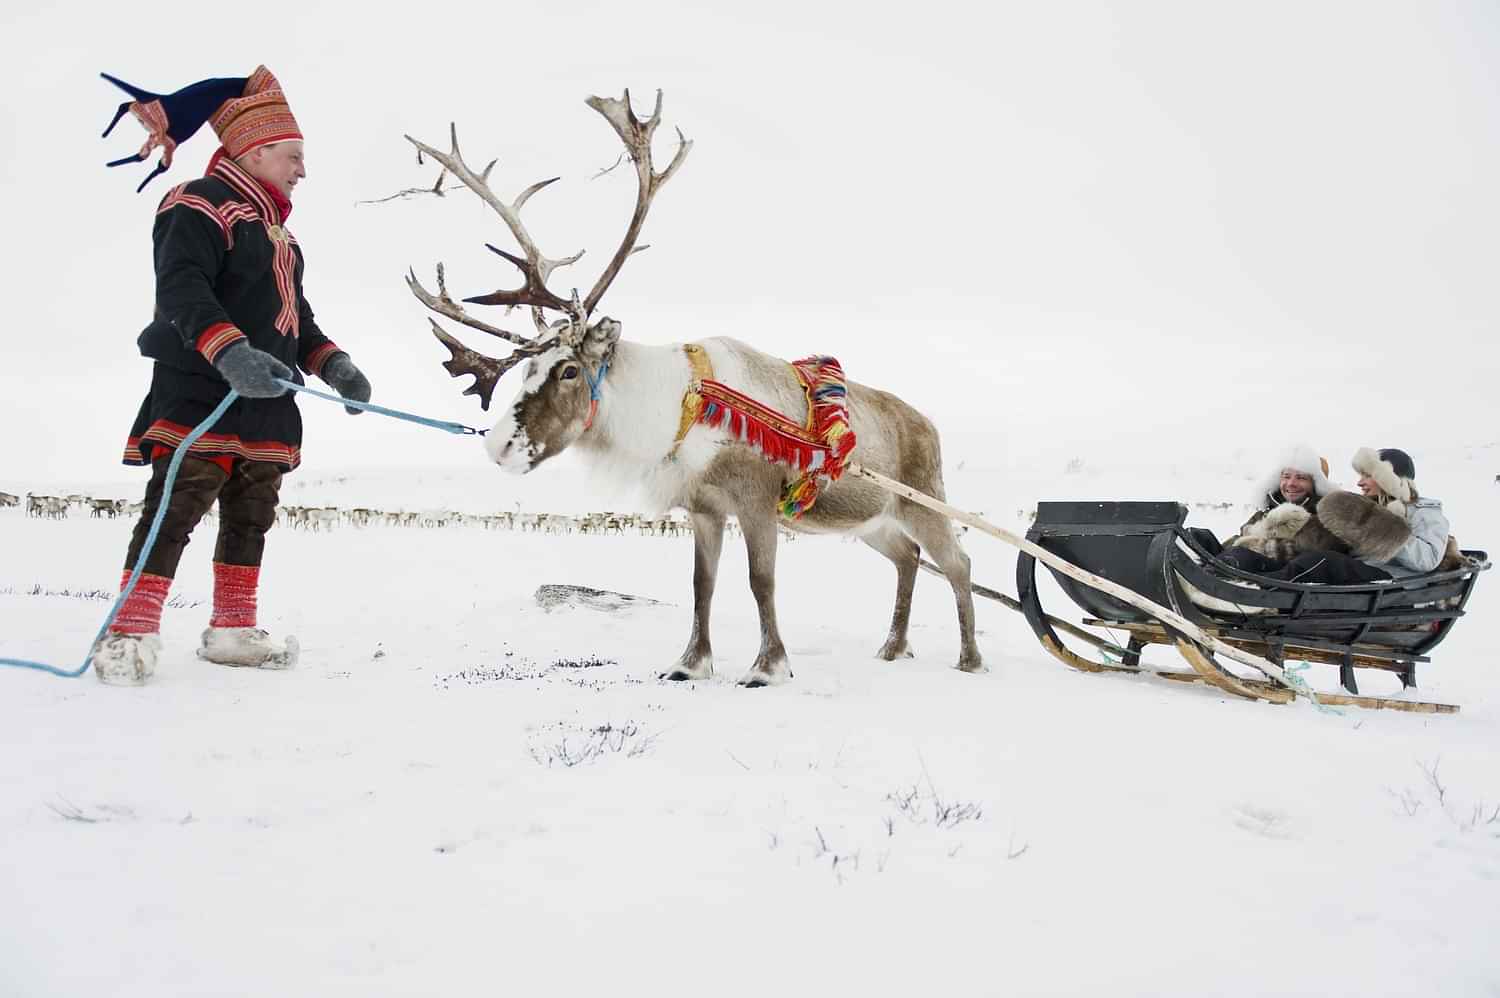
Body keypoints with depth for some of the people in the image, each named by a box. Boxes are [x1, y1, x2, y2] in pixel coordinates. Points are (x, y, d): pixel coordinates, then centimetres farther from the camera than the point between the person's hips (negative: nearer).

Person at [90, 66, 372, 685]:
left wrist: (333, 364, 12)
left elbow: (295, 315, 29)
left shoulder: (275, 230, 24)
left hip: (267, 404, 9)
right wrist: (232, 354, -36)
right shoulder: (201, 206, -7)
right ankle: (131, 634, -8)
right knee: (175, 511, -11)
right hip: (200, 396, -9)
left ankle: (232, 629, 20)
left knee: (251, 517, 11)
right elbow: (181, 291, -22)